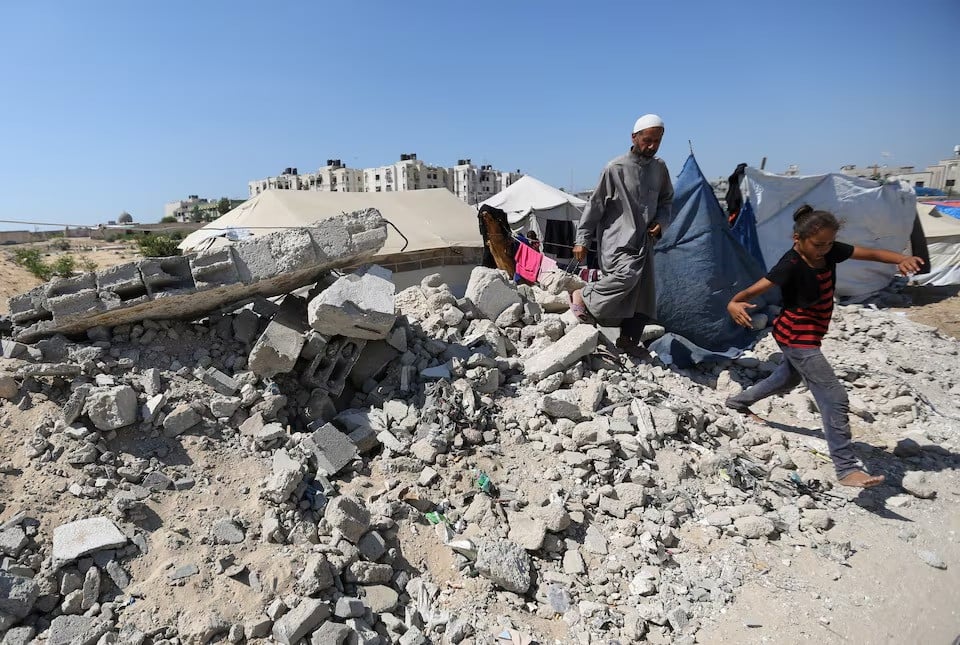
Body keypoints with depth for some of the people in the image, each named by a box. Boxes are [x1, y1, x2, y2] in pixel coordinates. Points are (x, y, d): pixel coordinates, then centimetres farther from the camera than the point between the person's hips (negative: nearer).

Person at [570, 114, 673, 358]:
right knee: (627, 274, -30)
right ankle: (583, 297, -7)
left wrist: (660, 222, 2)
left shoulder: (660, 168, 10)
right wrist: (582, 239, -5)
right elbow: (595, 204, -4)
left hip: (644, 240, 7)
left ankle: (629, 339, 16)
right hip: (618, 239, -7)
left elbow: (666, 200, 23)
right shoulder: (615, 168, -8)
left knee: (644, 291, 4)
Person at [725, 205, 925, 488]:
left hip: (806, 335, 10)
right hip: (797, 338, -10)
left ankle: (738, 401, 51)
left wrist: (902, 259, -23)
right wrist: (734, 303, -53)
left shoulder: (829, 251, -5)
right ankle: (847, 469, -5)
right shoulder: (791, 265, -26)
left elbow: (870, 253, -4)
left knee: (789, 378, 32)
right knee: (835, 399, -11)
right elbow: (753, 290, -32)